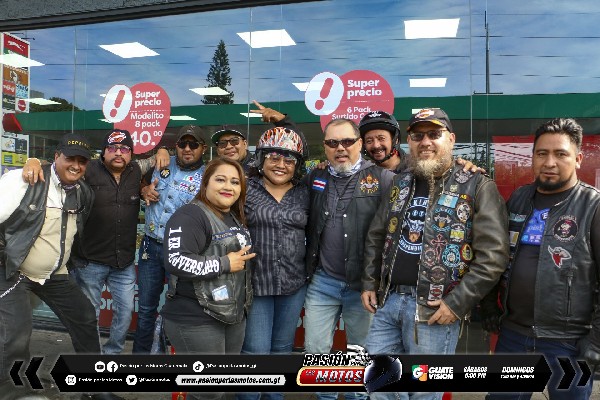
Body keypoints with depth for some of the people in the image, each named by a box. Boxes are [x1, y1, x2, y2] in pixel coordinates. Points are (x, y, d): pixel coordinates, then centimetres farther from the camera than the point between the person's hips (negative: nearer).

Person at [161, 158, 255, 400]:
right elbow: (176, 262, -28)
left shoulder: (236, 219, 13)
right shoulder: (190, 216, -16)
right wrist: (225, 264, -21)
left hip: (234, 316, 9)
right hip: (196, 320, -9)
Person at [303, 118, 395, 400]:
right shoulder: (314, 178, 7)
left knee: (361, 352, 14)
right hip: (322, 282, 3)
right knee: (315, 350, 10)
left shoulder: (382, 178, -6)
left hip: (364, 284, -3)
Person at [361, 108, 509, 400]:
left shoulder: (478, 187, -7)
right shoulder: (400, 184, 10)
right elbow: (376, 237, 18)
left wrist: (457, 303, -15)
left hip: (434, 309, -5)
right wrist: (369, 284, 12)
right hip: (387, 301, 5)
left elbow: (493, 254, -12)